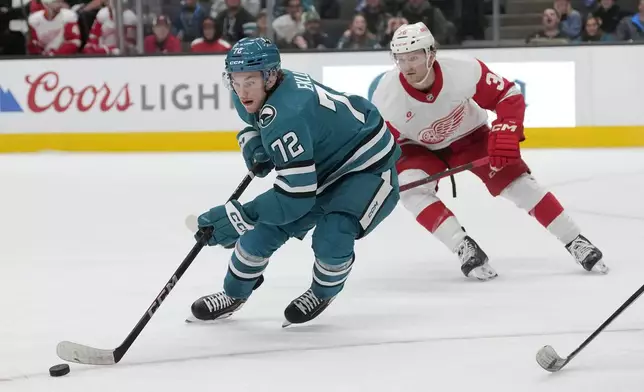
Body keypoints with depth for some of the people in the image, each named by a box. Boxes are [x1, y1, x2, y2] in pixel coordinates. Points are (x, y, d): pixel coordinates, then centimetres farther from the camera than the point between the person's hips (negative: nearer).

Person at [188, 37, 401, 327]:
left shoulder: (286, 116, -38)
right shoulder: (251, 97, -11)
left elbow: (295, 196, -38)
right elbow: (255, 121, 15)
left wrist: (240, 216, -37)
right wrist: (252, 142, -8)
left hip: (368, 167, -9)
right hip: (322, 168, 9)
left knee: (331, 239, -29)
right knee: (265, 229, 4)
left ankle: (323, 292, 5)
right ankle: (234, 295, 29)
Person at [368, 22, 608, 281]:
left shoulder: (463, 71, -33)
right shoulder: (387, 95, -30)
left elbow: (509, 97, -20)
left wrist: (505, 135, -32)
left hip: (469, 136, -1)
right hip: (420, 148, 1)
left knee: (515, 182, -13)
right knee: (410, 188, -28)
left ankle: (576, 243, -2)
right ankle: (466, 249, -24)